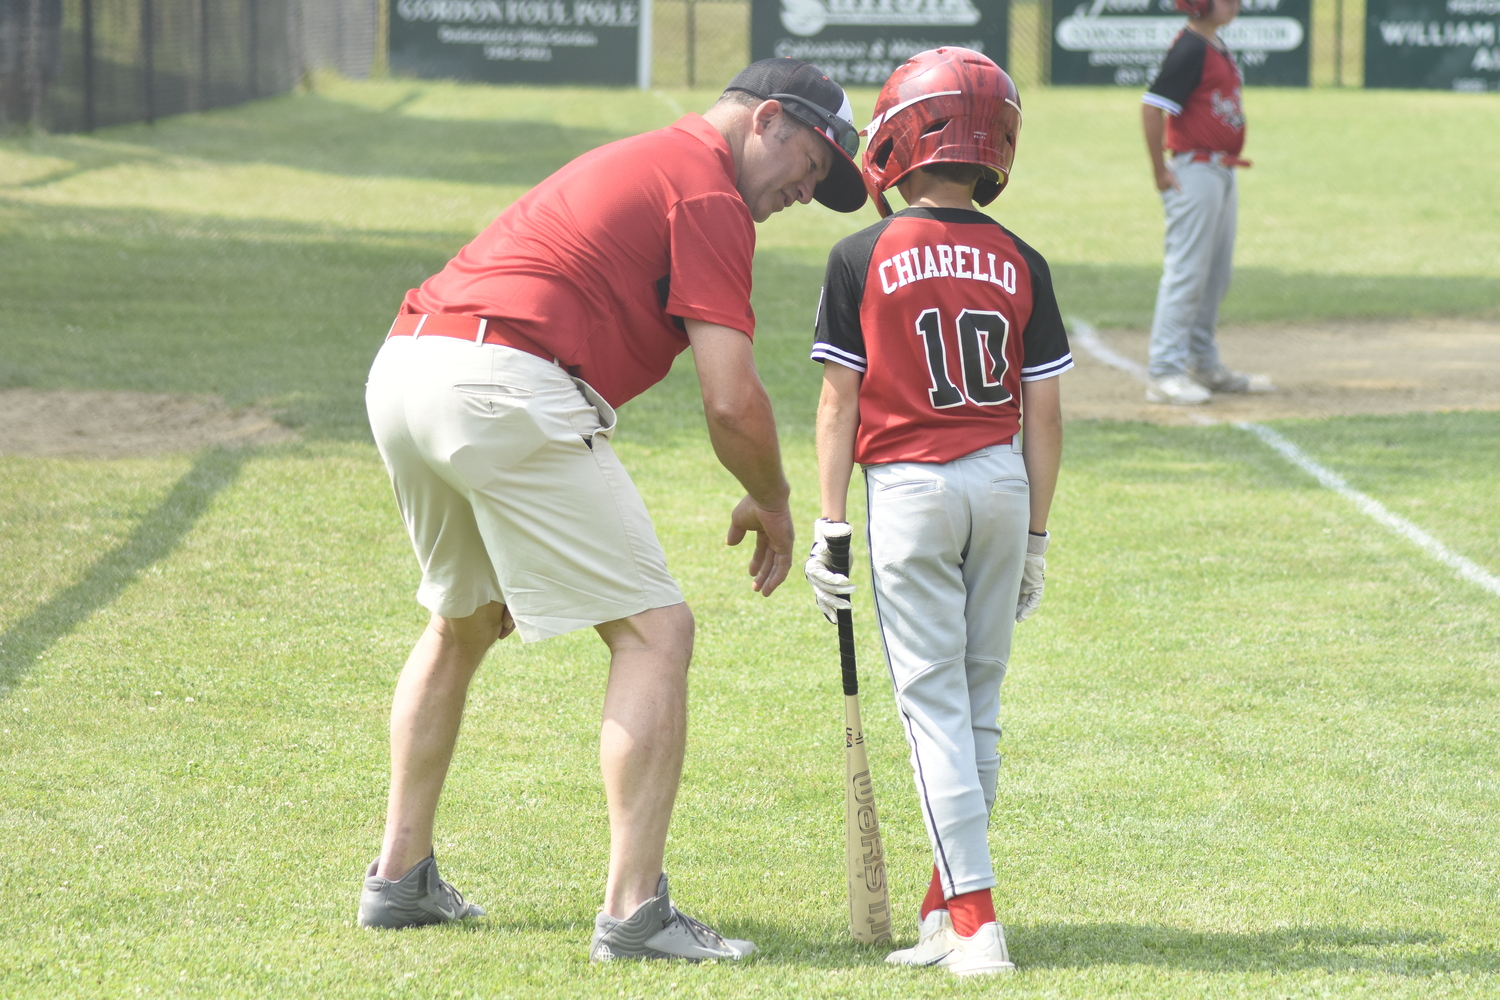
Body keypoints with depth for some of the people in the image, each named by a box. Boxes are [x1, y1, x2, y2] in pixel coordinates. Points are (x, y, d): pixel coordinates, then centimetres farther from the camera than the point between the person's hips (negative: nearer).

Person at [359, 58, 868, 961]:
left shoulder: (630, 163, 29)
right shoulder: (710, 192, -1)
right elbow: (732, 402, -9)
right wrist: (772, 504, 10)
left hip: (399, 371, 10)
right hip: (502, 387, -10)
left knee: (460, 624, 29)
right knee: (656, 632, -4)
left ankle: (400, 878, 34)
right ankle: (635, 911, -9)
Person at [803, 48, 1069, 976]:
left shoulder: (862, 260, -5)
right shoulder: (1020, 264, 3)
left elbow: (840, 402, -3)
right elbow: (1044, 415, 5)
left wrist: (830, 528, 2)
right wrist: (1036, 536, 13)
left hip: (909, 489, -3)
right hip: (1001, 482, 3)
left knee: (933, 701, -2)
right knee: (977, 701, 13)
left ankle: (975, 917, -12)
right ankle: (949, 907, 17)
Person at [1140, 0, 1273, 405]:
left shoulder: (1217, 48, 13)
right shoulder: (1190, 49, -16)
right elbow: (1152, 106, -22)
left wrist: (1227, 158, 14)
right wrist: (1161, 171, -18)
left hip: (1222, 171, 10)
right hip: (1194, 172, -10)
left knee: (1216, 276, 15)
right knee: (1186, 273, -9)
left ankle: (1204, 366, 24)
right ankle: (1165, 373, -7)